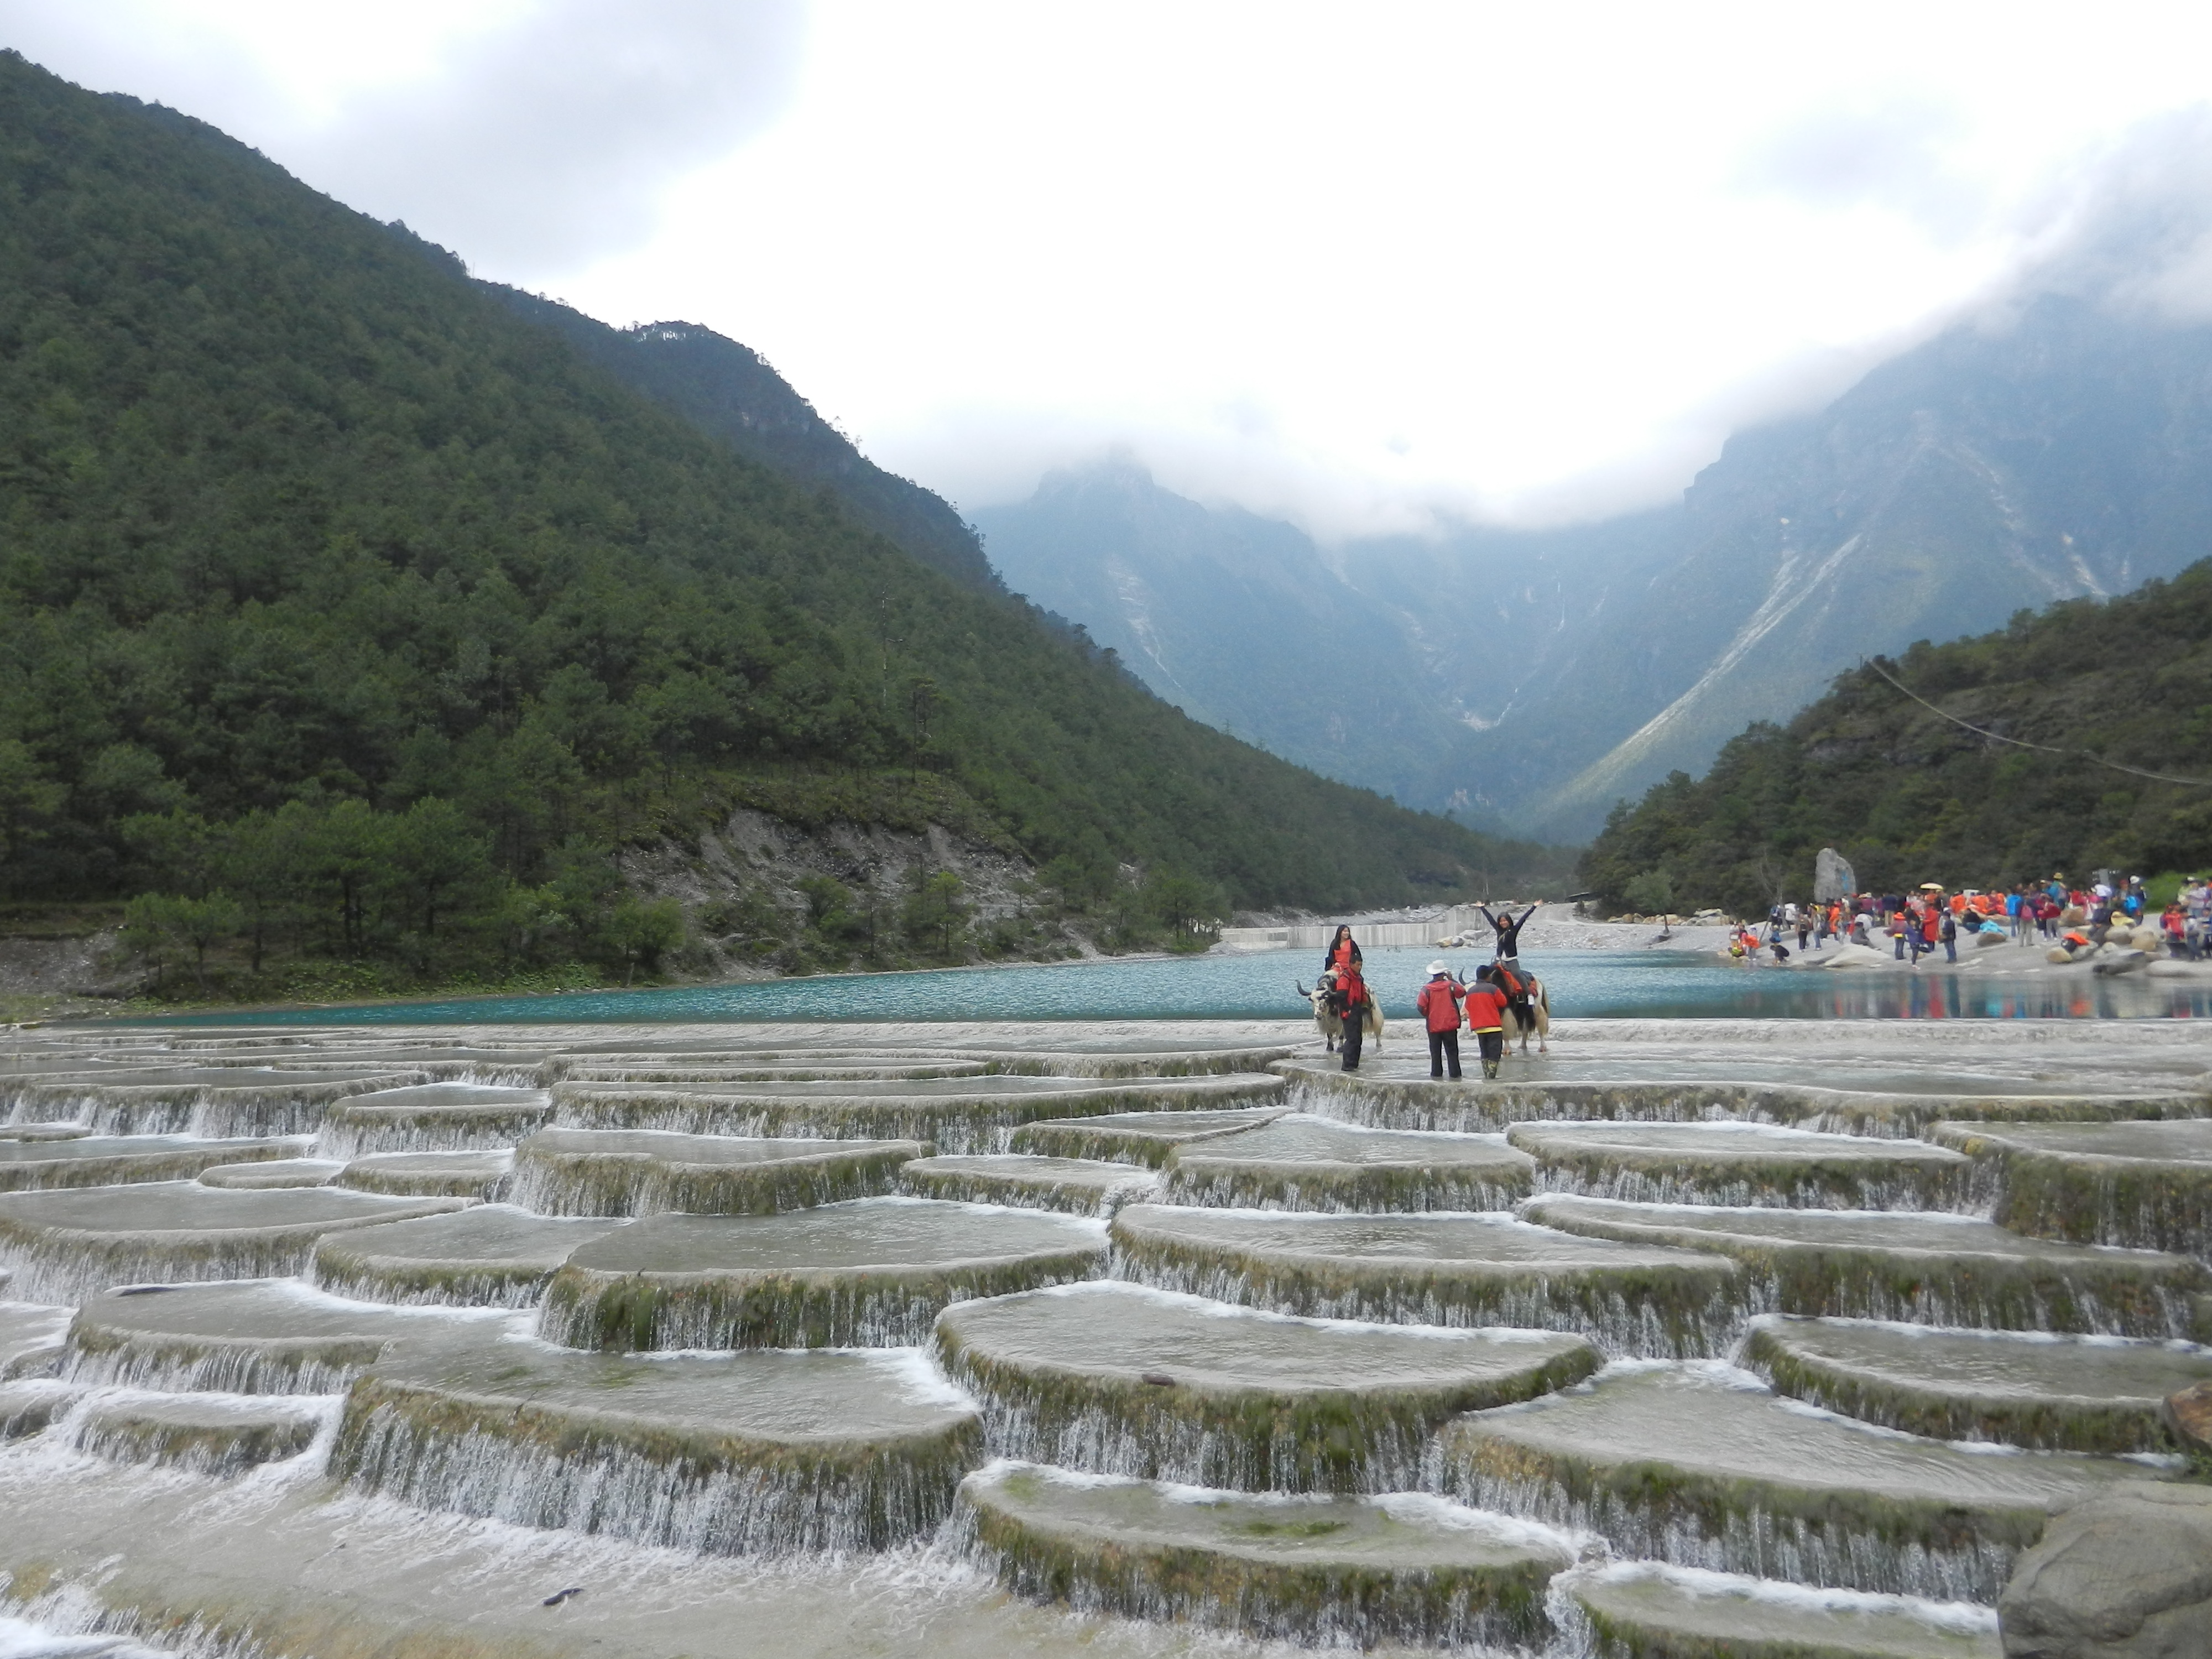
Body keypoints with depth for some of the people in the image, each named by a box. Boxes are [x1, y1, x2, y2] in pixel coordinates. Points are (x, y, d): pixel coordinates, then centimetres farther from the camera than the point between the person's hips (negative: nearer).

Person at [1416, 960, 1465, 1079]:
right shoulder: (1450, 985, -7)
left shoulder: (1426, 989, -9)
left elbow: (1421, 1007, -13)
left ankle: (1436, 1073, 12)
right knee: (1452, 1052, 6)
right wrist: (1452, 980, 14)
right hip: (1450, 1025, 0)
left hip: (1433, 1026, 0)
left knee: (1435, 1052, 11)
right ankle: (1455, 1073, 4)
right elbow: (1462, 992, 11)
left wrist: (1427, 1015, 7)